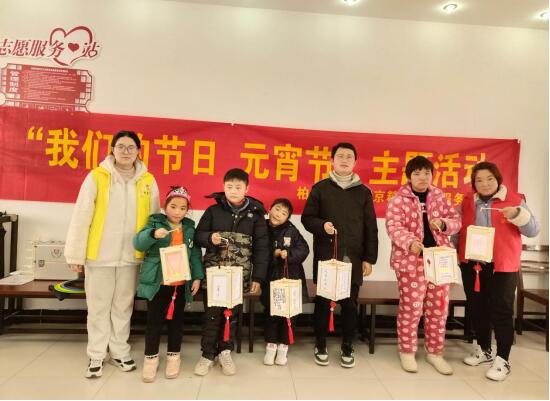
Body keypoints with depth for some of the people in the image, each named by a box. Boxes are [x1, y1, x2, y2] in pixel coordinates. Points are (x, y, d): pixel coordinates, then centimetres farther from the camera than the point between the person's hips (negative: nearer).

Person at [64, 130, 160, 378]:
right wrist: (76, 254, -5)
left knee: (123, 307, 14)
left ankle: (119, 353, 29)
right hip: (99, 255, -2)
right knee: (98, 308, 10)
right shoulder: (96, 177, -6)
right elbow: (81, 217, -5)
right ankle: (96, 356, 25)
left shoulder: (148, 181, 2)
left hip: (131, 256, 2)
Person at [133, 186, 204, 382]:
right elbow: (138, 243, -18)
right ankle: (151, 357, 22)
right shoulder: (155, 223, -4)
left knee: (176, 320, 13)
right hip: (157, 282, -3)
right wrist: (153, 234, -37)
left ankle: (173, 356, 28)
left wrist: (197, 276, 1)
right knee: (154, 320, 6)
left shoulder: (189, 228, 6)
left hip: (181, 283, 3)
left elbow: (195, 255, 9)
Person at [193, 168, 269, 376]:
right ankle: (207, 354, 21)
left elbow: (261, 247, 0)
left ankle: (225, 351, 29)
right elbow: (198, 235, 6)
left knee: (233, 313, 10)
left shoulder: (255, 213, -1)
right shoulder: (213, 210, -1)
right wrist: (210, 238, -17)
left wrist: (258, 276, -3)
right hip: (214, 271, 0)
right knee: (213, 312, 4)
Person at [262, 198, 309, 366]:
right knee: (270, 311, 9)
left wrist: (288, 253, -23)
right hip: (270, 278, 1)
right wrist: (273, 253, -16)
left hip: (291, 277, 0)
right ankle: (271, 345, 27)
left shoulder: (292, 230, -6)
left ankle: (283, 346, 25)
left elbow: (304, 249, -9)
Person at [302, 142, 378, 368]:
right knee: (323, 302, 7)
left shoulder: (363, 192, 7)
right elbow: (307, 218, 5)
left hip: (353, 258, 1)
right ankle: (320, 346, 23)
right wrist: (321, 225, -16)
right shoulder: (320, 188, 3)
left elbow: (370, 228, 7)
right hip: (325, 256, -1)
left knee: (350, 303, 7)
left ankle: (347, 348, 24)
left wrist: (369, 258, 3)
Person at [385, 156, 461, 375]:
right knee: (410, 308, 1)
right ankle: (407, 351, 20)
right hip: (410, 261, -4)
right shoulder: (398, 200, -4)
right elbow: (394, 227, -15)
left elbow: (456, 220, 12)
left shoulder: (439, 197, 10)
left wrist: (444, 223, -12)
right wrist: (411, 242, -33)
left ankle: (434, 352, 28)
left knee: (438, 308, 11)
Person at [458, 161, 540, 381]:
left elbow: (533, 231, -5)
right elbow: (458, 230, 7)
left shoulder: (514, 200, -1)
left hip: (502, 267, -3)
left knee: (501, 312, -1)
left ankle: (502, 360, 12)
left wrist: (518, 215, -23)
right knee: (477, 309, 13)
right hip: (471, 265, 4)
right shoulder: (467, 202, 7)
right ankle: (483, 350, 30)